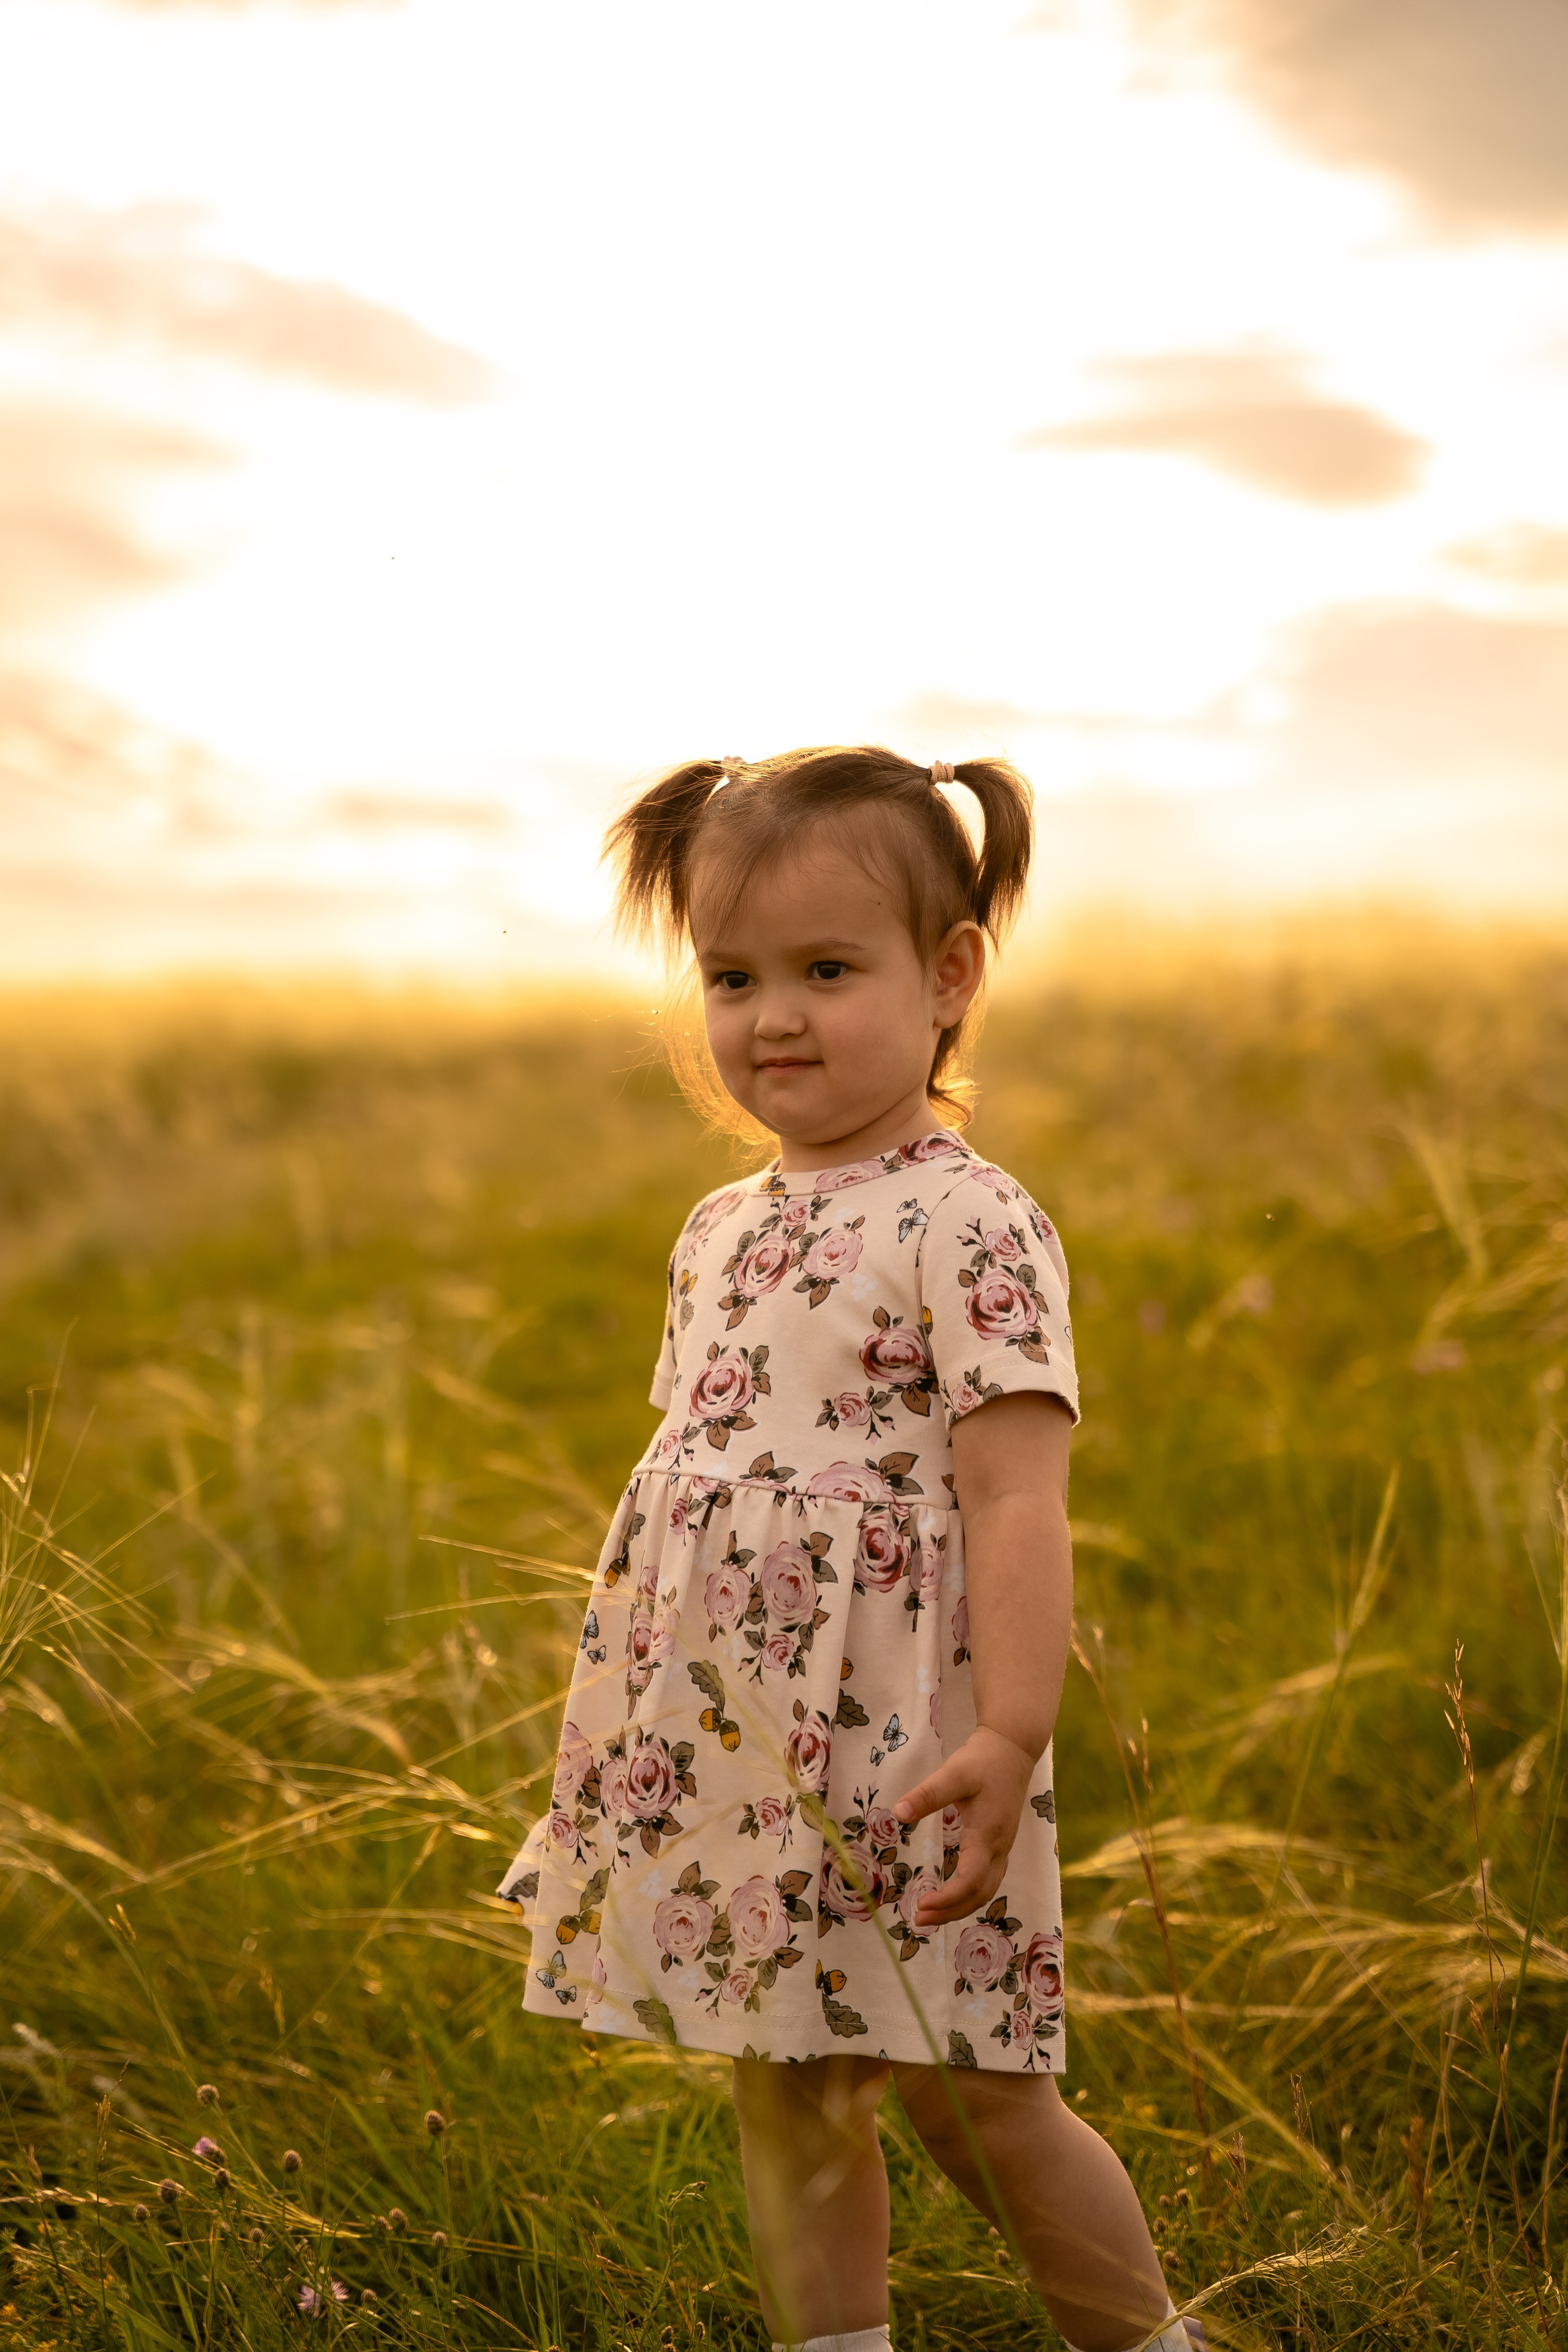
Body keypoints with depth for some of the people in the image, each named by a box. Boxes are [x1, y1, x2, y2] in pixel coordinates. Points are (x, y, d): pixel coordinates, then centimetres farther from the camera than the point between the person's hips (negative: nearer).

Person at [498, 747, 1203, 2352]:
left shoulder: (967, 1226, -11)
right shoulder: (721, 1233, 12)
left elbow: (1013, 1497, -17)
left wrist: (1011, 1738, -24)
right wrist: (623, 1711, 20)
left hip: (889, 1754, -7)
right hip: (726, 1753, 7)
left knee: (966, 2092, 3)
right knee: (782, 2098, 13)